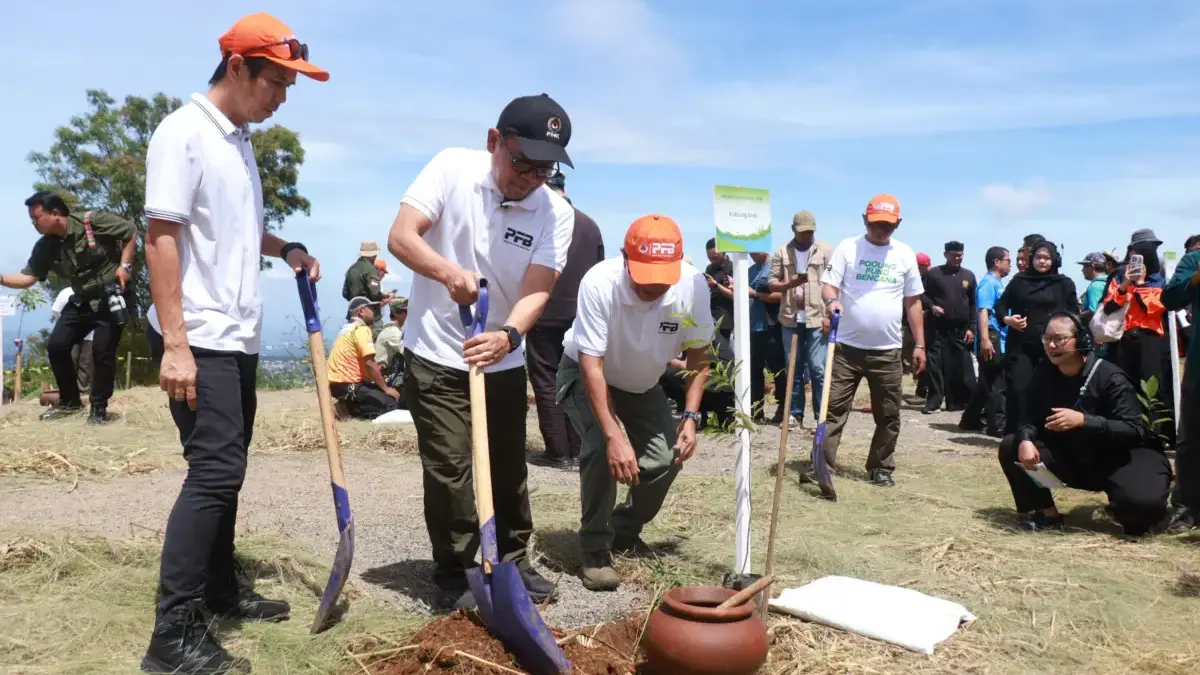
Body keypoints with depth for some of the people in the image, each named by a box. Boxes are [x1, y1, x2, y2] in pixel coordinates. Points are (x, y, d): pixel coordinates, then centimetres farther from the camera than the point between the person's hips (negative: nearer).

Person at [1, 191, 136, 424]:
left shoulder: (91, 221, -18)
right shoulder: (45, 247, 0)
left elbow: (131, 231, -11)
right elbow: (27, 277, -1)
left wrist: (124, 266, -15)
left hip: (112, 296, -6)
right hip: (83, 300, 6)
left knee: (102, 350, -11)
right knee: (56, 346, 0)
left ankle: (98, 407, 6)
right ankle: (70, 401, 18)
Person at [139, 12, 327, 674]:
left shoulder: (240, 140, 14)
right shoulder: (183, 132, -11)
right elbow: (161, 237, -17)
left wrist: (286, 249, 10)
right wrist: (174, 342, -22)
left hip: (238, 337, 9)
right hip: (199, 340, -9)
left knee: (225, 469, 14)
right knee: (214, 470, -11)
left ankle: (221, 588, 28)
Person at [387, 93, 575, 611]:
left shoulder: (557, 213, -8)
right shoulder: (453, 168, -12)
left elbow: (537, 290, -16)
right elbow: (400, 237, -18)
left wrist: (507, 336, -37)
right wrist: (449, 272, -37)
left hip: (504, 361, 3)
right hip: (436, 357, -3)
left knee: (509, 468, 13)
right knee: (449, 470, -2)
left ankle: (514, 561, 32)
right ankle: (453, 575, 17)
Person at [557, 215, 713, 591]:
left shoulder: (693, 285, -27)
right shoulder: (599, 283, -37)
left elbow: (698, 355, -11)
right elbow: (592, 365, -35)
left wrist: (690, 417, -18)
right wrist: (615, 436, -42)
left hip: (643, 383, 4)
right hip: (584, 375, -4)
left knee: (666, 458, -7)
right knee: (602, 448, -27)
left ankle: (625, 531, 22)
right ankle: (596, 551, -7)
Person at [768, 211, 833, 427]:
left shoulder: (825, 249, 0)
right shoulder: (781, 252, 7)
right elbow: (772, 284, 6)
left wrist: (829, 315, -7)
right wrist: (791, 283, -14)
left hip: (817, 318, -3)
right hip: (790, 319, 3)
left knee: (818, 369, -4)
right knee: (793, 369, 9)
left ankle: (822, 415, 4)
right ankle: (794, 413, 18)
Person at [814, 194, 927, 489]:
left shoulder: (905, 254, 6)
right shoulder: (846, 247, -1)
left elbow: (913, 301, 10)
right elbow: (829, 285, -6)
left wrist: (920, 344, 7)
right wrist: (831, 300, -30)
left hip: (887, 351, 2)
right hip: (847, 346, -2)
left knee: (888, 415, 9)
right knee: (834, 408, -3)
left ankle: (881, 469, 22)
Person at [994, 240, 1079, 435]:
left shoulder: (1064, 283, 6)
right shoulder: (1019, 280, 8)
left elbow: (1074, 312, 5)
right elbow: (1000, 305, 11)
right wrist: (1007, 319, -9)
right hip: (1020, 344, 0)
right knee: (1016, 389, -5)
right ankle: (1012, 436, 3)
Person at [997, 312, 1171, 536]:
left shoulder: (1110, 378, -21)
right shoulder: (1043, 372, -5)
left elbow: (1137, 431, -27)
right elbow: (1028, 416, -8)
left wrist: (1083, 420, -40)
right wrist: (1025, 440, -31)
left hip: (1118, 459, -4)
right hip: (1070, 458, 5)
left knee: (1142, 502, -33)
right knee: (1011, 448, -14)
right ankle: (1046, 512, 0)